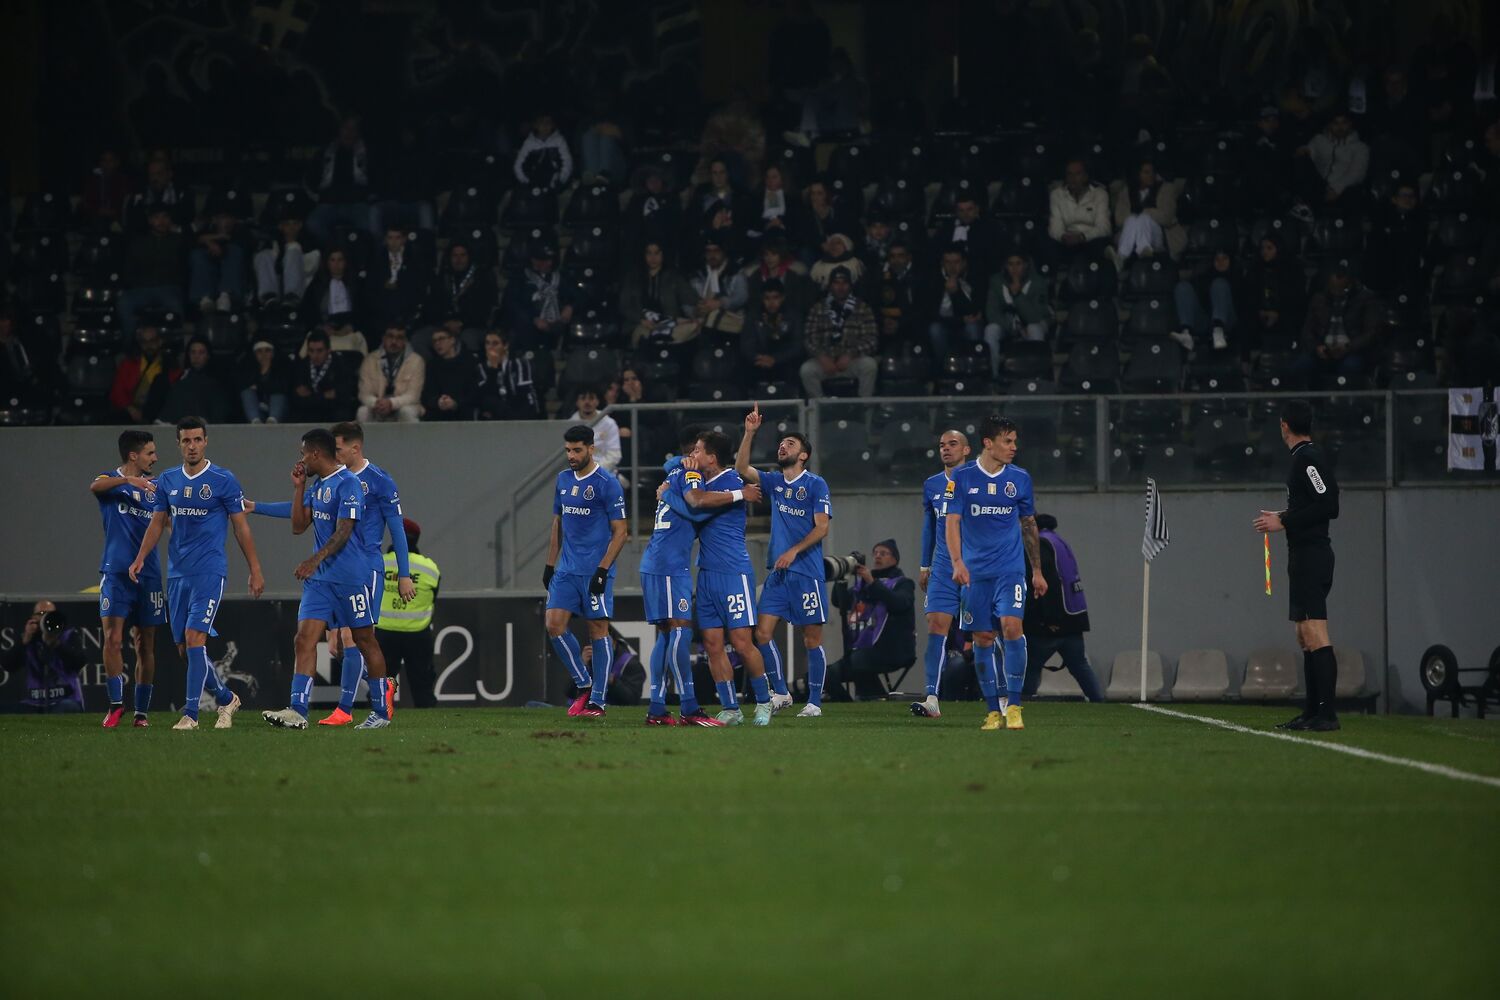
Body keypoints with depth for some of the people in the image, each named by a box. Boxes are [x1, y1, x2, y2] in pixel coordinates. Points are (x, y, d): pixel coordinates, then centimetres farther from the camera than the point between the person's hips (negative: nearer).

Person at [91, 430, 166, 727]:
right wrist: (128, 480, -39)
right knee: (113, 639, -13)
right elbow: (96, 486, -23)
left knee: (146, 644, 4)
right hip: (116, 571, -4)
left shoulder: (154, 486, 14)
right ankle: (116, 703, -4)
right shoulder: (112, 481, 1)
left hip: (149, 574, 4)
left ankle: (141, 711, 10)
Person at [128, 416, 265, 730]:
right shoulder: (167, 481, 10)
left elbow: (241, 527, 1)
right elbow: (157, 522, 17)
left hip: (209, 572, -6)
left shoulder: (224, 480, -3)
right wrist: (140, 559, 5)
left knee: (194, 639, -17)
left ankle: (190, 714, -15)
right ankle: (226, 699, 25)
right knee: (184, 648, 6)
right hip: (177, 574, 6)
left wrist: (255, 570, 1)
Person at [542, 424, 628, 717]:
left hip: (595, 571, -6)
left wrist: (602, 570, -16)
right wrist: (550, 564, 15)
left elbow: (620, 531, -9)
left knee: (598, 630, -2)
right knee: (555, 624, -5)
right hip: (567, 570, 6)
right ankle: (583, 685, 11)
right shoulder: (563, 479, 12)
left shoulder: (607, 484, -8)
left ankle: (597, 701, 4)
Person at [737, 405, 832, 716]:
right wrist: (750, 433, -7)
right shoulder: (774, 482, 13)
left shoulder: (816, 484, -4)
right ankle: (781, 693, 9)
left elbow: (822, 528, -9)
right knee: (762, 633, -2)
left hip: (806, 572, -6)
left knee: (811, 638, -1)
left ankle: (814, 702, 5)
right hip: (777, 573, 6)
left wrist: (794, 551, -20)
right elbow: (742, 469, 2)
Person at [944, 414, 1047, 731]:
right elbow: (952, 522, -4)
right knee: (982, 639, 2)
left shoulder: (1020, 478, 6)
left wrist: (1037, 570, 18)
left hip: (1011, 570, 0)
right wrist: (957, 563, -19)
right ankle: (994, 710, 11)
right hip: (976, 572, 0)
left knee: (1012, 626, -18)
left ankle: (1013, 705, -12)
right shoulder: (962, 478, 0)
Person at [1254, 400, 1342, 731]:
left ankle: (1327, 713, -17)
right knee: (1305, 636, 13)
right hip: (1303, 556, 11)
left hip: (1311, 554, -11)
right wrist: (1283, 516, 23)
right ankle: (1313, 712, 16)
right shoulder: (1304, 457, 16)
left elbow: (1328, 506, -20)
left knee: (1315, 635, -14)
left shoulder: (1308, 458, -13)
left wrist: (1283, 522, -17)